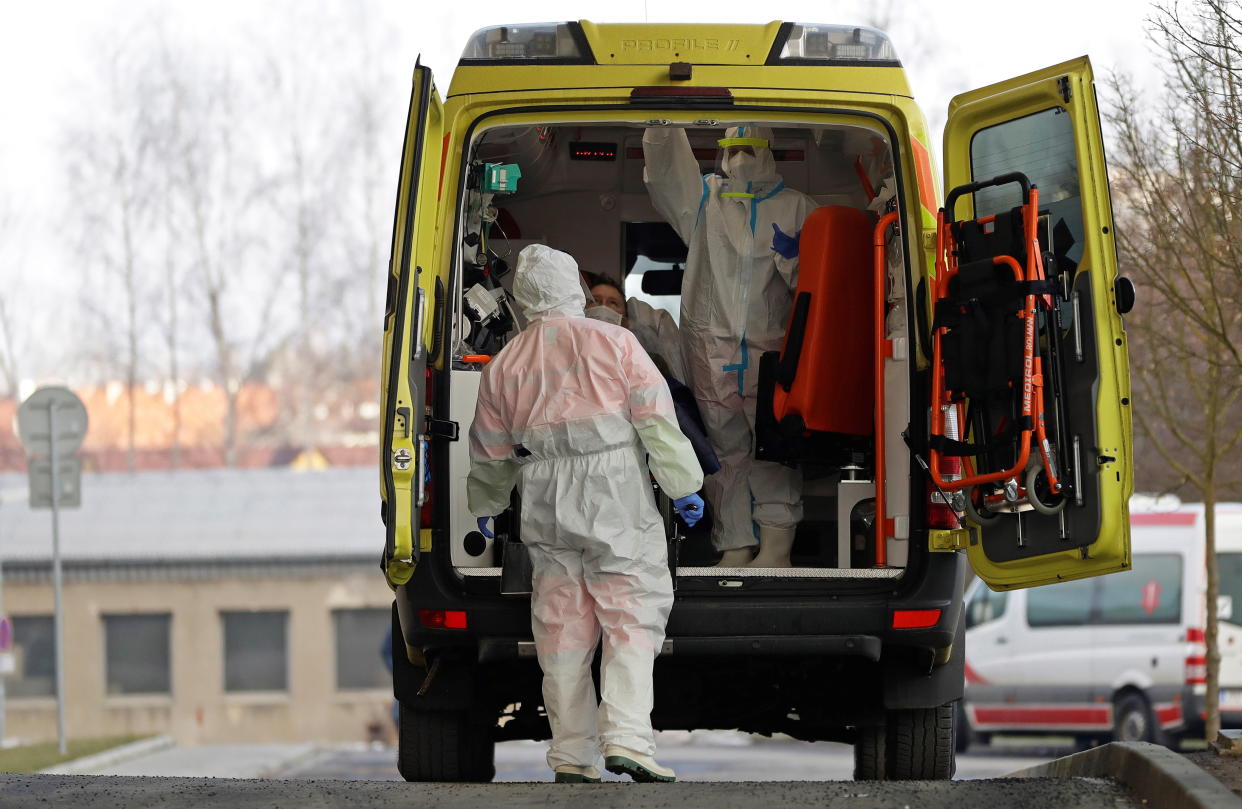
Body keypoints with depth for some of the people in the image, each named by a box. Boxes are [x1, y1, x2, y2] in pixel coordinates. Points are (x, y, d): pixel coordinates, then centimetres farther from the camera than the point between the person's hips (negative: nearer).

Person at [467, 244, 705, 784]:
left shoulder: (504, 365, 10)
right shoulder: (614, 343, -1)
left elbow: (492, 452, 18)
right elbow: (656, 420, -6)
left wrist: (484, 507, 34)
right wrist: (682, 486, -2)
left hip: (547, 511, 3)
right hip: (618, 498, -3)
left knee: (562, 628, 7)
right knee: (632, 618, -3)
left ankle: (572, 756, 8)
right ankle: (626, 738, -17)